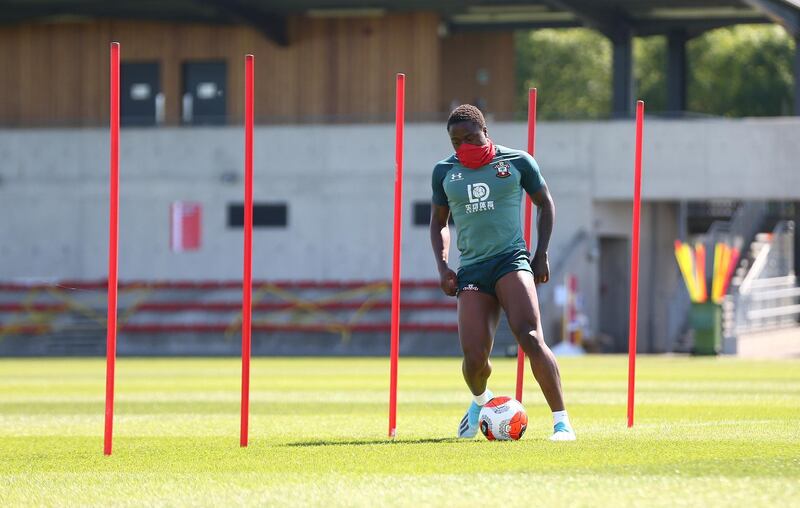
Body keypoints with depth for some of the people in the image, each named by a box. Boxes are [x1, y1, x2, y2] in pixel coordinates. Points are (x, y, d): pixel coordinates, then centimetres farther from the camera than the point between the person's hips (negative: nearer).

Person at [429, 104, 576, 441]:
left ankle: (562, 422, -23)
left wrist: (542, 255, 5)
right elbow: (438, 222, 22)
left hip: (511, 260, -3)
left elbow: (545, 203, 14)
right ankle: (480, 401, 29)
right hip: (471, 271, 3)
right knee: (474, 359, -9)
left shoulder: (517, 161, 3)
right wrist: (442, 267, 8)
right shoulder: (444, 172, 11)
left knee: (530, 338, -25)